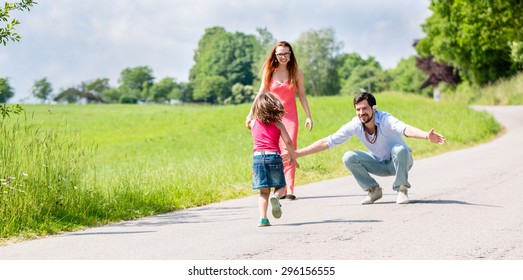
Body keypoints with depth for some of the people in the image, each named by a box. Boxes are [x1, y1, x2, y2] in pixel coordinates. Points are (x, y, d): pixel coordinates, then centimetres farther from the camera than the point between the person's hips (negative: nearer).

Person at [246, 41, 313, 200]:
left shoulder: (296, 72, 3)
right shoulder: (269, 72, 4)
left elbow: (302, 95, 8)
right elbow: (261, 94, 8)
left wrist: (308, 116, 4)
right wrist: (251, 114, 4)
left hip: (290, 116, -1)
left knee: (289, 151, -11)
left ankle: (289, 189, -12)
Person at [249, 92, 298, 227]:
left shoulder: (253, 124, 12)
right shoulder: (278, 124, 6)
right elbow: (288, 142, 1)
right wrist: (293, 157, 14)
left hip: (258, 156, 2)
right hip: (274, 156, -2)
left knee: (264, 191, 5)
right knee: (280, 186, 13)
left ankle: (262, 218, -9)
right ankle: (275, 197, -21)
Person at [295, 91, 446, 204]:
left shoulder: (385, 120, -30)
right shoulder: (355, 125, -17)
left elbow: (405, 129, -51)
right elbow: (327, 142, -10)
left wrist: (426, 135, -71)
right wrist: (298, 153, -12)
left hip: (401, 162, -4)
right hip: (380, 164, 4)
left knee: (400, 148, -37)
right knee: (349, 158, -18)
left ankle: (402, 190, -15)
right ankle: (373, 190, 2)